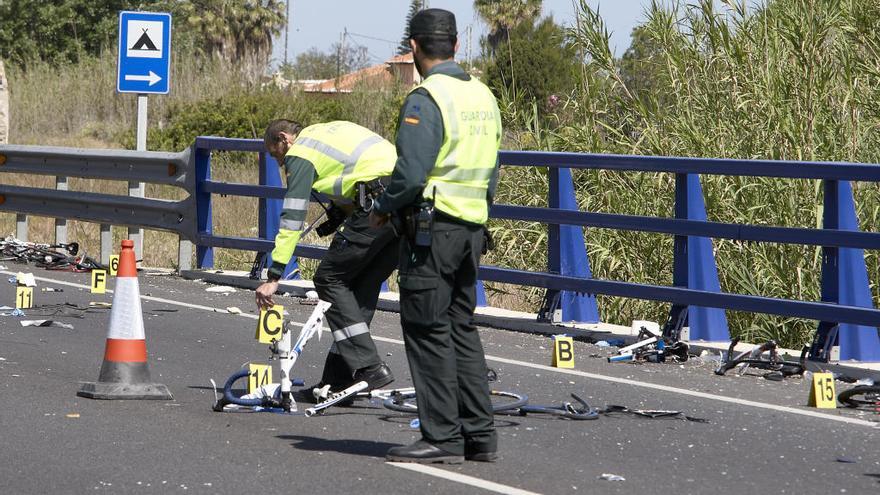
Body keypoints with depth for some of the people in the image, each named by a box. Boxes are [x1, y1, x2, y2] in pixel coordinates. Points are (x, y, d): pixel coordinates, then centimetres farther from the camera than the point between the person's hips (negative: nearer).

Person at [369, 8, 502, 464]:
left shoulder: (425, 101, -15)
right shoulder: (484, 96, 12)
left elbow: (410, 174, -20)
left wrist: (383, 208, -4)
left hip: (431, 227, -8)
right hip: (473, 228, 8)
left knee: (428, 332, -2)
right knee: (462, 328, 14)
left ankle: (442, 438, -1)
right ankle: (479, 434, 14)